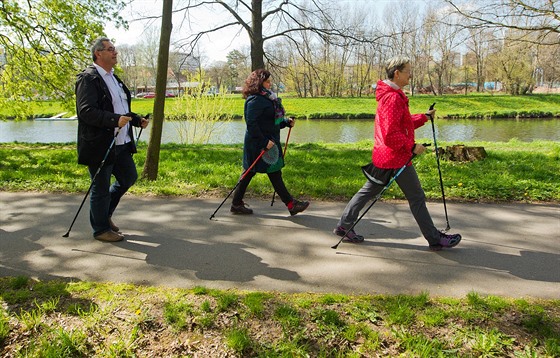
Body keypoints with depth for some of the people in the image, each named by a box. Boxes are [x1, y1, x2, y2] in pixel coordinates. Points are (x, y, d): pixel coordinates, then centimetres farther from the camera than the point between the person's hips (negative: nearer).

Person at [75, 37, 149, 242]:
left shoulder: (113, 78, 17)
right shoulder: (88, 78, -13)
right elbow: (86, 110, -24)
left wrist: (137, 119, 9)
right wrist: (115, 120, -33)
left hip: (120, 143, 9)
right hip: (100, 146, -9)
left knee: (129, 178, 18)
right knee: (101, 188, 4)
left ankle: (105, 214, 37)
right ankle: (101, 229, 22)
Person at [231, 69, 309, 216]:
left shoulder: (266, 98, 15)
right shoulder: (255, 100, -16)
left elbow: (271, 122, 22)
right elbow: (251, 123, -23)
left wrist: (286, 122, 7)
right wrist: (265, 141, -24)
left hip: (268, 141, 10)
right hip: (259, 144, -10)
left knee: (249, 172, 12)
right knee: (274, 173, -4)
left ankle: (236, 204, 20)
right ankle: (291, 204, 4)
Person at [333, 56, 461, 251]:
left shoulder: (391, 95, 15)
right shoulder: (393, 98, -19)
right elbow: (391, 134, -24)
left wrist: (423, 117, 15)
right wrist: (412, 146, -18)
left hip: (383, 155, 10)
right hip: (396, 156, -10)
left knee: (369, 190, 14)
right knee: (416, 197, 0)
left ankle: (344, 225, 19)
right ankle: (435, 239, 12)